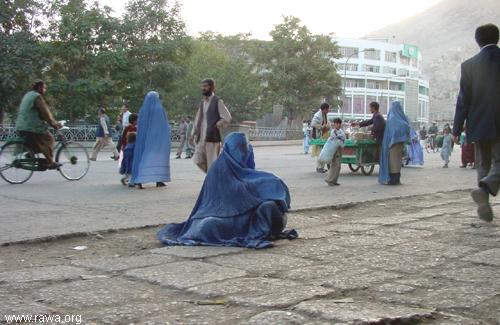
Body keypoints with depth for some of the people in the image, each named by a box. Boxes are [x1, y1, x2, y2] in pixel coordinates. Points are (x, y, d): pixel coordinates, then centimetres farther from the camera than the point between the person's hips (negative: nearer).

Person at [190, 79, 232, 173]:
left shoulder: (217, 101, -3)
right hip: (201, 137, 6)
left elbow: (227, 118, -7)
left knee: (212, 163, -4)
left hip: (212, 137, -6)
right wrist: (193, 134, 15)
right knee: (198, 160, 2)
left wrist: (217, 125, -16)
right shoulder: (202, 102, 17)